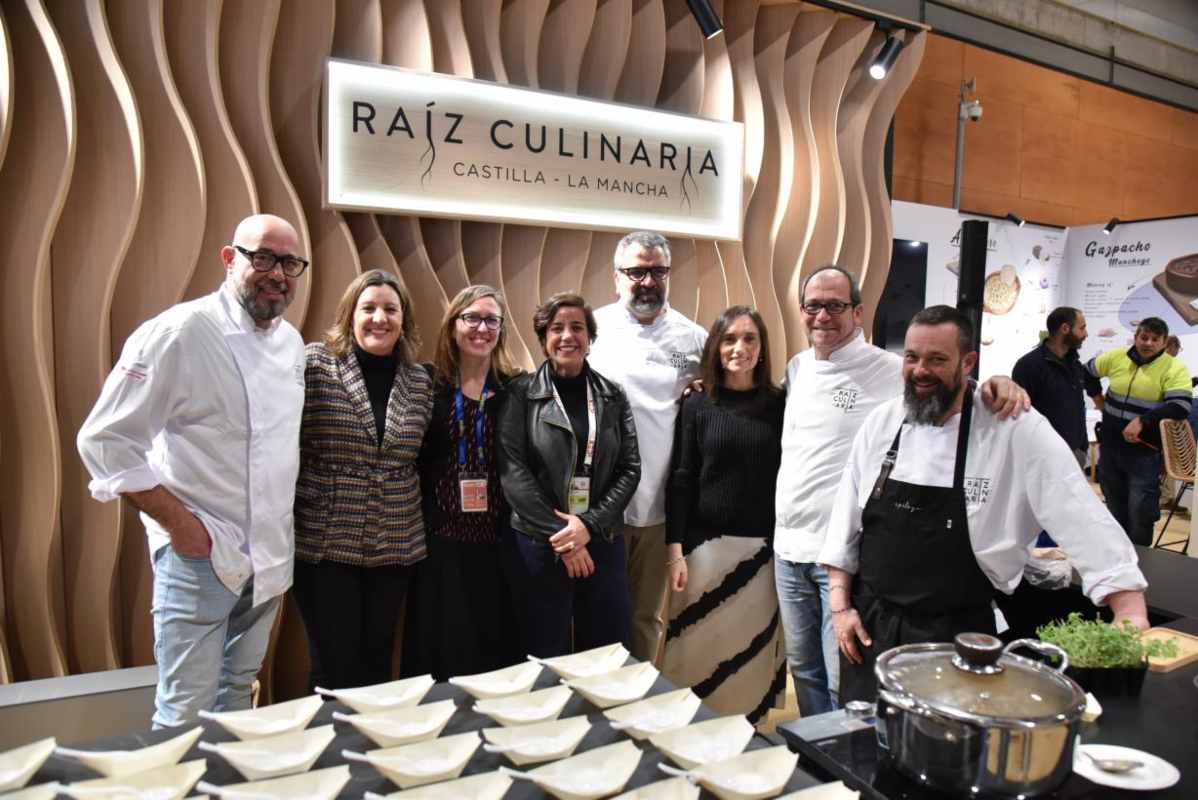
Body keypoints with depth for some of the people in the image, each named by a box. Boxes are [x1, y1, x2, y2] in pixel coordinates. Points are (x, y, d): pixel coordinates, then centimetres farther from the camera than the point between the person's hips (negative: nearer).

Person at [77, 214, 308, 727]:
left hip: (270, 557, 7)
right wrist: (177, 521, -15)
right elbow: (104, 440, -15)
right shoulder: (180, 332, -15)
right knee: (185, 715, 2)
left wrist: (281, 531, 10)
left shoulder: (292, 343, 7)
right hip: (200, 552, -7)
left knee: (238, 696, 21)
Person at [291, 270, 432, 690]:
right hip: (326, 544, -3)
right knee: (335, 667, 5)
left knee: (377, 662, 14)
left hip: (395, 547, 4)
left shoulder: (420, 381, 6)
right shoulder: (315, 363, -6)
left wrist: (419, 524, 10)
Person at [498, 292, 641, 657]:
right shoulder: (521, 393, -2)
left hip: (602, 544, 3)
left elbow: (630, 468, 2)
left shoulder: (612, 396, 7)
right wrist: (558, 533, -13)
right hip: (537, 546, -3)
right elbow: (512, 470, -10)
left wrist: (589, 525, -11)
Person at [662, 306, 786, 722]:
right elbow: (680, 480, 0)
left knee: (753, 649, 7)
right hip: (705, 544, -1)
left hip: (762, 548, 1)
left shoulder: (780, 404, 4)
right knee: (701, 652, 4)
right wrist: (675, 551, -6)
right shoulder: (696, 406, 2)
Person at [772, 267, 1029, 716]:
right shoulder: (797, 368, 9)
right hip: (789, 545, 6)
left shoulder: (888, 371, -10)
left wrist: (998, 386, -32)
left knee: (846, 682, 1)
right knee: (804, 668, 20)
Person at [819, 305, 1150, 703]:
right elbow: (846, 520, 5)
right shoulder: (882, 422, 0)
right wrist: (841, 607, 2)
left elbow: (1082, 517, -13)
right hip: (870, 626, 4)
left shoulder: (1016, 429, -11)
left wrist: (1131, 615, -19)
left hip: (956, 638, -3)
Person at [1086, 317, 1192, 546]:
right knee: (1115, 508, 18)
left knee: (1140, 512, -1)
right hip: (1110, 447, 4)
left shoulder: (1174, 369, -11)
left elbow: (1180, 407, -21)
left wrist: (1142, 421, -26)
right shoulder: (1116, 357, 1)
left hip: (1145, 452, -4)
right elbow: (1087, 371, 19)